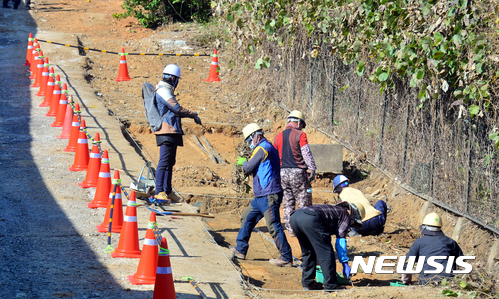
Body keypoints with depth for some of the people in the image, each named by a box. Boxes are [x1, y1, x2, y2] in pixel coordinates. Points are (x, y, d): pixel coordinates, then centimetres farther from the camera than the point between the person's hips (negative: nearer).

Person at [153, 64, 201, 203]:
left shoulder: (166, 91, 21)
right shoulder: (163, 91, -11)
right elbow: (177, 109, -16)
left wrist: (191, 115, 26)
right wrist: (194, 115, -6)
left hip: (172, 132, 11)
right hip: (166, 132, -11)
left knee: (170, 163, 13)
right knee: (164, 162, -13)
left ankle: (168, 191, 17)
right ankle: (159, 192, -15)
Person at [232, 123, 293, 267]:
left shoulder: (262, 149, -14)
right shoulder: (269, 147, 19)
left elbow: (248, 168, -11)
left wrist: (243, 162, 10)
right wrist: (245, 162, 13)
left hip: (269, 196, -11)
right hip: (262, 196, 11)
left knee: (274, 226, -9)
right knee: (247, 217, 17)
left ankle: (286, 258, -7)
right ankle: (240, 250, 24)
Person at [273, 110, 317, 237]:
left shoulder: (278, 137, 11)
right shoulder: (300, 135, -7)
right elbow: (306, 154, -12)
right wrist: (312, 169, -8)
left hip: (282, 173, 5)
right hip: (297, 172, -5)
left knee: (287, 203, 10)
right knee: (304, 201, 3)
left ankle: (290, 229, 11)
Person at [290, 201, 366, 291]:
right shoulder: (346, 216, 18)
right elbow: (340, 240, 7)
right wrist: (345, 263, 8)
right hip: (310, 219, -8)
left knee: (308, 252, 25)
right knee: (326, 252, 3)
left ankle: (307, 284, 27)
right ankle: (330, 285, 3)